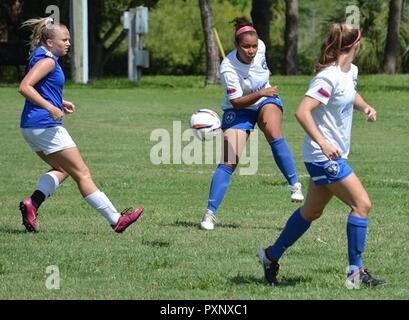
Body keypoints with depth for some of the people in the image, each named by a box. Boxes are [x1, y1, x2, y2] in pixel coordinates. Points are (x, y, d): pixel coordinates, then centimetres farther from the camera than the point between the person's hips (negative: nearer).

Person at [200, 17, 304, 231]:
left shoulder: (260, 47, -18)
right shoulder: (228, 67, -29)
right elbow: (236, 102, -24)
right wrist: (260, 94, -38)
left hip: (267, 100, 3)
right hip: (239, 109, -3)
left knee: (273, 133, -31)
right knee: (229, 162, -12)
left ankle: (295, 185, -22)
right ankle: (210, 213, -7)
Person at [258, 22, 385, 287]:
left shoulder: (351, 71, 7)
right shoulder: (329, 77, -21)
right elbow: (302, 111, -27)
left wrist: (365, 107, 10)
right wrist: (323, 143, -34)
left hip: (333, 156, 10)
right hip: (324, 156, -10)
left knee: (312, 211, 19)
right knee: (362, 204, -11)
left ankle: (272, 255, 32)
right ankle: (356, 272, -5)